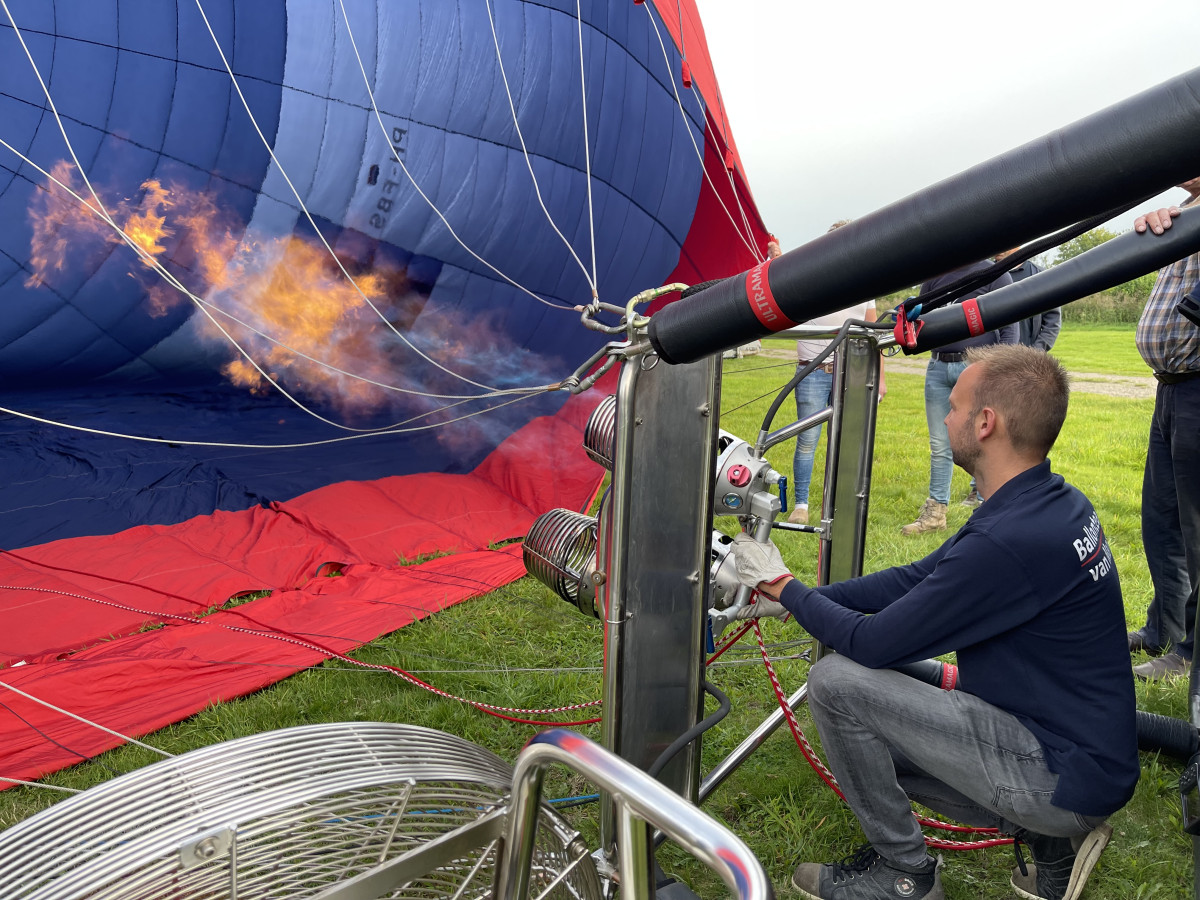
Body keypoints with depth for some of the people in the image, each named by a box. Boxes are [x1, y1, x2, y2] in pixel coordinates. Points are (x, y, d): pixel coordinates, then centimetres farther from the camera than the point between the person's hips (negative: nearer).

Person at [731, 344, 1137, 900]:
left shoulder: (1010, 540, -30)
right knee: (865, 737, 18)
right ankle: (1051, 843, 15)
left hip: (1063, 777, -9)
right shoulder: (1051, 502, 2)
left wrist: (781, 585, -5)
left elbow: (873, 644, -21)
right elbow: (917, 579, 9)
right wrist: (797, 598, 9)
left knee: (835, 682, -15)